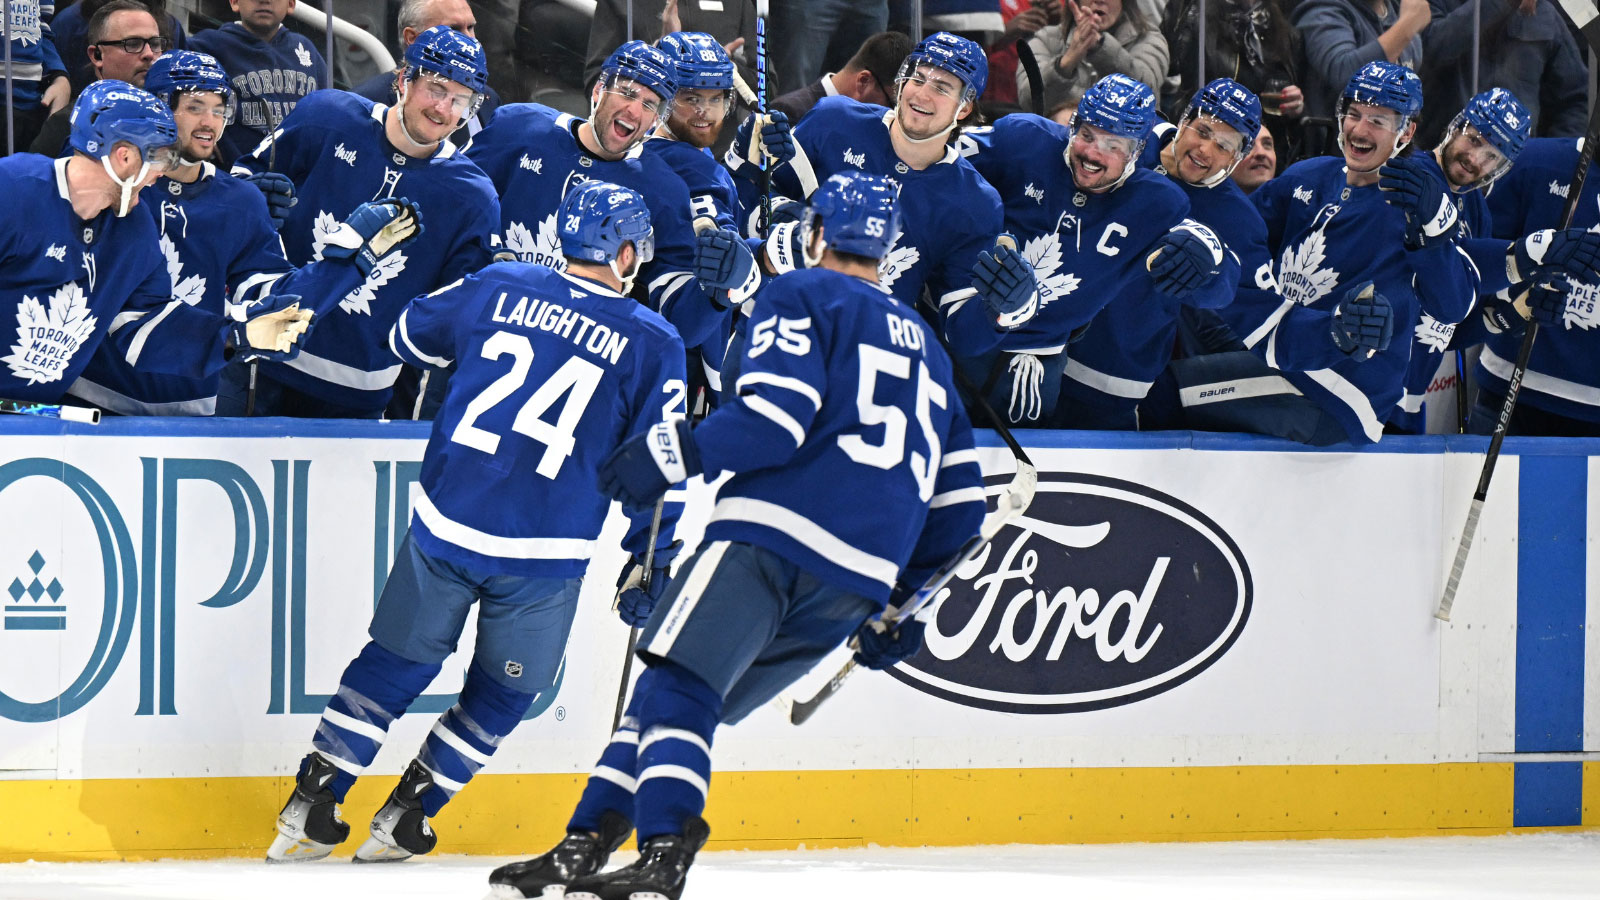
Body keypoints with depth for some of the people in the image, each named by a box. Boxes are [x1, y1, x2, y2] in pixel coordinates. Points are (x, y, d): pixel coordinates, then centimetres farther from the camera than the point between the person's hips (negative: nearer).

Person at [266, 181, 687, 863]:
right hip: (545, 552, -2)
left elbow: (410, 337, 22)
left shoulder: (499, 288, 5)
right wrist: (652, 565, 10)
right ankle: (403, 821, 19)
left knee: (398, 661, 18)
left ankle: (311, 808, 16)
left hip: (446, 523, 2)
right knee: (502, 692, 19)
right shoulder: (652, 344, -1)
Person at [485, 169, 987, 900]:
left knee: (676, 687, -14)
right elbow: (959, 498, 27)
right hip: (861, 584, 7)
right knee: (681, 695, 13)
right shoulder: (924, 345, 30)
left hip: (776, 532, -7)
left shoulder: (801, 297, 7)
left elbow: (778, 411, -11)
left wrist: (673, 453, -6)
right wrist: (909, 606, 32)